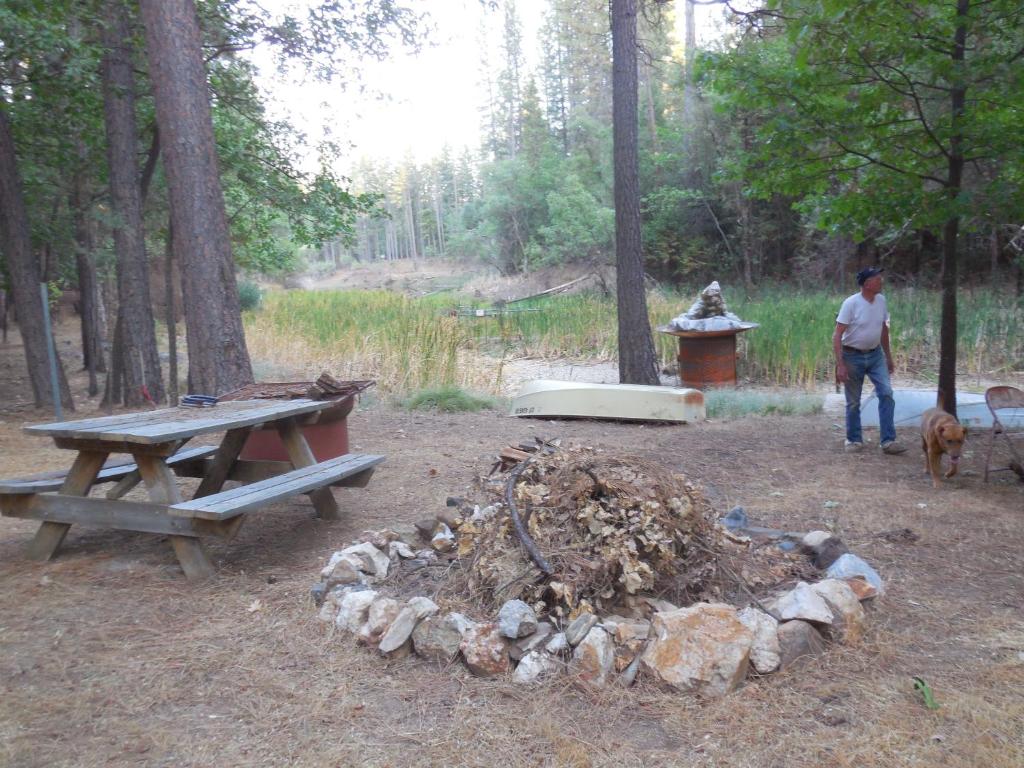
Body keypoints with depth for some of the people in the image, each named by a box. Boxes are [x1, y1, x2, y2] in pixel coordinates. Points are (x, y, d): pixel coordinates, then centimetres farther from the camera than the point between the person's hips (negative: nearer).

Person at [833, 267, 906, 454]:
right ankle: (854, 440, 20)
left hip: (875, 355, 5)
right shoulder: (851, 303, -17)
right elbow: (837, 336, -18)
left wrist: (888, 356, 17)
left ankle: (888, 441, -3)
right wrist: (840, 364, -23)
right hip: (853, 356, -5)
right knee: (853, 402, 5)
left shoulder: (881, 300, 0)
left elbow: (883, 329, 15)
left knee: (886, 393, -7)